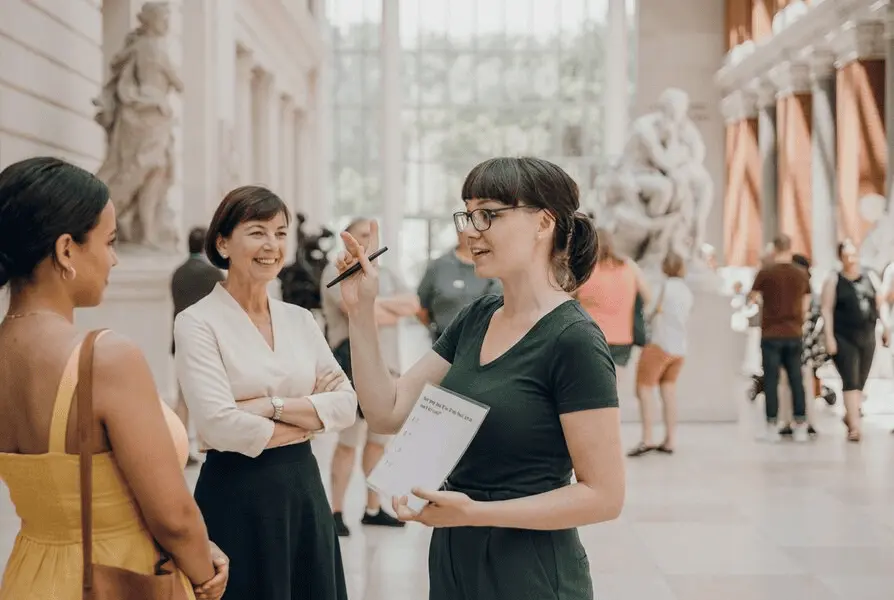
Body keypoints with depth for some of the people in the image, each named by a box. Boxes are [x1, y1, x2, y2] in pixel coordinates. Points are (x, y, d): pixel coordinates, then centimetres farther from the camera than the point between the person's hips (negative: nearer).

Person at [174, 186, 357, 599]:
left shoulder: (300, 319, 9)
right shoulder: (197, 323, -8)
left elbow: (346, 404, -1)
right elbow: (220, 425, -19)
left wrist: (272, 405, -14)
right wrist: (310, 420, -7)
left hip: (304, 488, 5)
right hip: (237, 496, -5)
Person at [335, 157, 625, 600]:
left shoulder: (573, 341, -18)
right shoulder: (475, 319, 5)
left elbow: (603, 495, -19)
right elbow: (388, 412, 4)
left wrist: (475, 512, -25)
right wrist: (361, 311, -6)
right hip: (452, 562, 7)